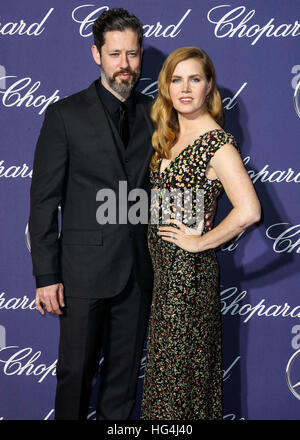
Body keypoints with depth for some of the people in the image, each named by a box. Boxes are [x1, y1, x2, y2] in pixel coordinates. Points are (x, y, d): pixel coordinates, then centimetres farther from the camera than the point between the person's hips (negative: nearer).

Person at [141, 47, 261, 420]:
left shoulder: (217, 143, -17)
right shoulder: (169, 136, 8)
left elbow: (248, 211, -30)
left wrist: (199, 241, -19)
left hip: (189, 268, -8)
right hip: (163, 264, 8)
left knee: (181, 361, 6)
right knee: (165, 358, 19)